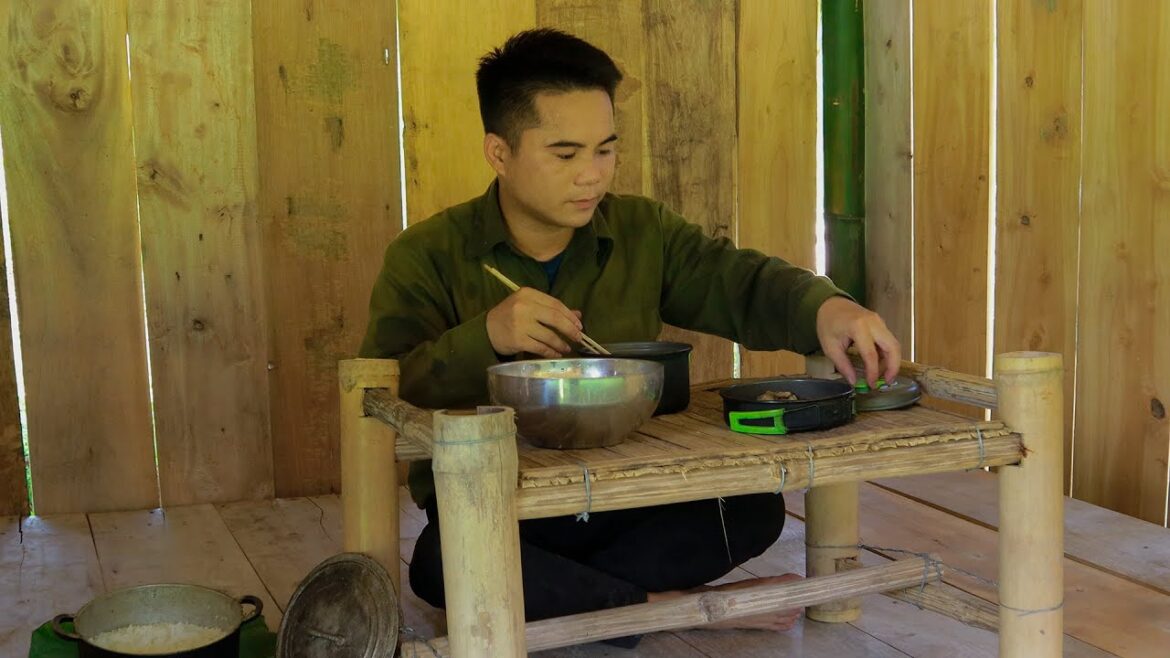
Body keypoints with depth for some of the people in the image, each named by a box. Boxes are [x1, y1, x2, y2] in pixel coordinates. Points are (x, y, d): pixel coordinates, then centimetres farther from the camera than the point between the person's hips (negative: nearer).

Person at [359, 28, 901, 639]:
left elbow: (738, 282, -5)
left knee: (754, 508, -20)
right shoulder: (426, 257, -5)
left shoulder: (643, 232, 6)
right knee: (442, 560, -36)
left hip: (623, 499, 3)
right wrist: (484, 338, -29)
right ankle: (672, 605, -17)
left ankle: (552, 601, -13)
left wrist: (822, 308, -28)